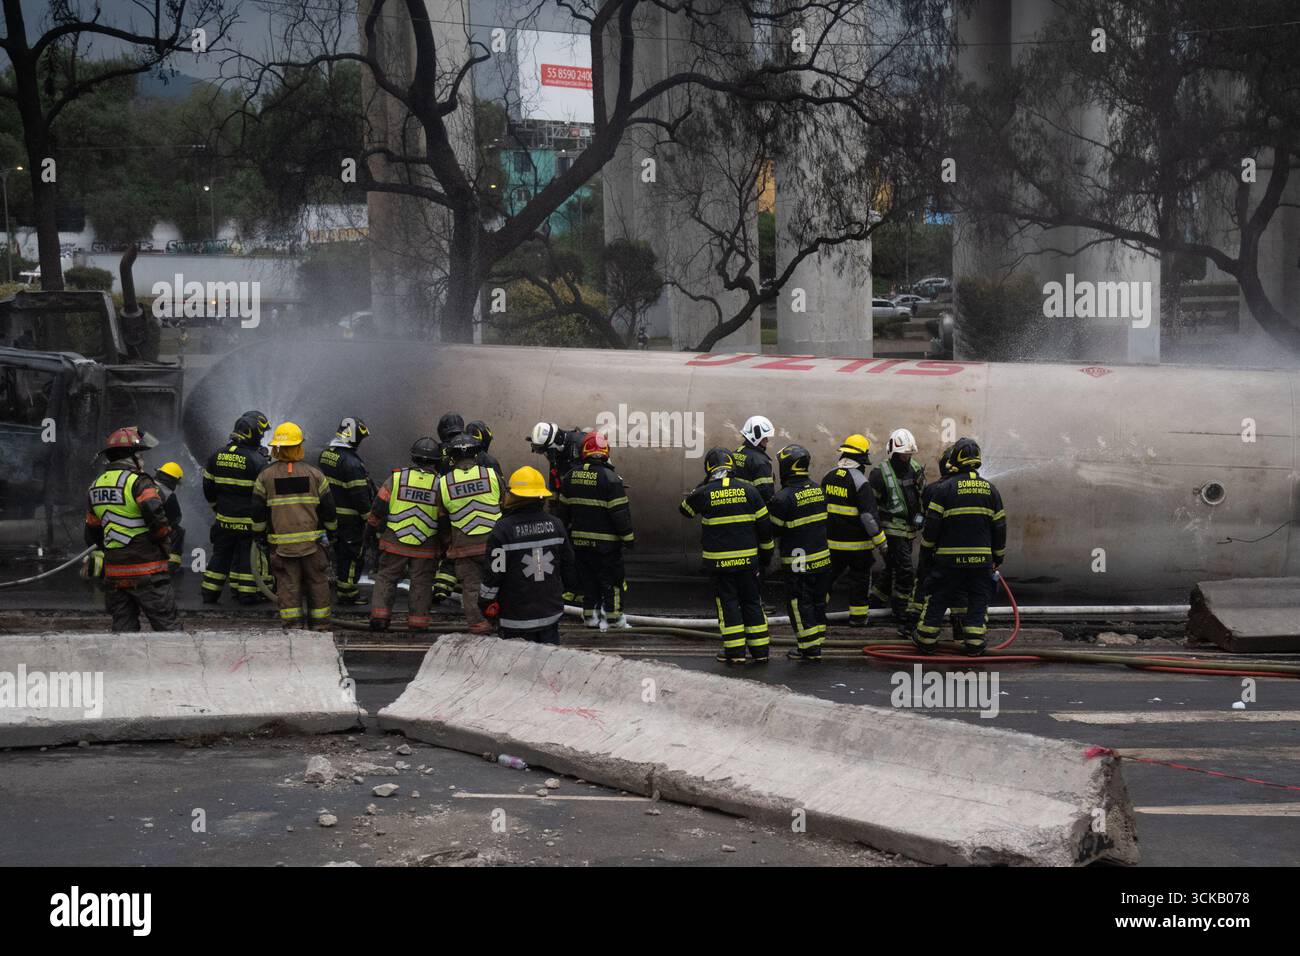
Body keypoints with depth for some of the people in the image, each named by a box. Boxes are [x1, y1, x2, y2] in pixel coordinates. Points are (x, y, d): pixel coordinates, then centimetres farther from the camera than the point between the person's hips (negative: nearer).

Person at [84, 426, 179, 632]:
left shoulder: (96, 486, 14)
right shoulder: (138, 482, -11)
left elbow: (92, 531, 20)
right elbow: (157, 519, -23)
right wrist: (163, 538, -3)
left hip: (114, 571, 7)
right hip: (146, 572, -7)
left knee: (123, 628, 10)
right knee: (167, 625, -2)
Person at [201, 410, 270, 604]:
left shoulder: (217, 456, 2)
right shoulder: (257, 460, -16)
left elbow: (208, 486, 11)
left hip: (224, 519, 5)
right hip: (250, 521, -5)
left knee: (221, 554, 14)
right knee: (248, 556, 5)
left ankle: (209, 593, 17)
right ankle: (247, 593, 9)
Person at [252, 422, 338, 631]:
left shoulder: (265, 476, 0)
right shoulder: (314, 474, 0)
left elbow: (258, 511, 4)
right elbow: (328, 509, 4)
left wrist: (260, 533, 18)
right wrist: (332, 529, 20)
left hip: (281, 542, 0)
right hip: (312, 541, 0)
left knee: (288, 584, 3)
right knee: (317, 583, 9)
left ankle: (292, 626, 0)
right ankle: (320, 626, 13)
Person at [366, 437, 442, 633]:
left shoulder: (396, 478, -4)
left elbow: (378, 509, -1)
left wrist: (374, 528, 14)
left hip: (394, 544, 0)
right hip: (425, 549, 0)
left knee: (386, 579, 11)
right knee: (421, 584, 9)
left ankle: (379, 616, 4)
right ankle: (418, 621, 8)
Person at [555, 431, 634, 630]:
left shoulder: (571, 476, 3)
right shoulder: (610, 478, -16)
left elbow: (562, 507, 12)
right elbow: (620, 511, -16)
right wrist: (628, 537, -8)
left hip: (580, 539, 5)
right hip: (606, 540, -5)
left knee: (587, 578, 15)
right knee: (611, 578, 4)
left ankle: (590, 615, 19)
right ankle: (613, 616, 7)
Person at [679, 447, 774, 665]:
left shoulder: (704, 493, -8)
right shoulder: (749, 490, -1)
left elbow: (684, 508, 13)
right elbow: (764, 525, 4)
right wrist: (766, 553, 15)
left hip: (718, 561, -2)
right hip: (747, 558, 2)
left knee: (727, 603, 5)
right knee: (752, 602, 11)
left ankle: (735, 651, 3)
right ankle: (760, 650, 13)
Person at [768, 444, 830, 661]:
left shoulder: (783, 498, -18)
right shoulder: (818, 490, 3)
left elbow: (773, 530, -9)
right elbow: (822, 521, 11)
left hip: (798, 563, -6)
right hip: (822, 557, 7)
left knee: (800, 604, 3)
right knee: (817, 600, 16)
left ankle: (809, 648, 6)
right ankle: (817, 642, 24)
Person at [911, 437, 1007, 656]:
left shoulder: (945, 488, -7)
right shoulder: (990, 489, 5)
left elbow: (932, 523, -7)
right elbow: (999, 526, 9)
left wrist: (926, 548, 7)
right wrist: (999, 556, 18)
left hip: (949, 557, -2)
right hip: (981, 558, 2)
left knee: (937, 599, 8)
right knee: (978, 601, 11)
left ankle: (925, 640, 13)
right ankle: (974, 643, 8)